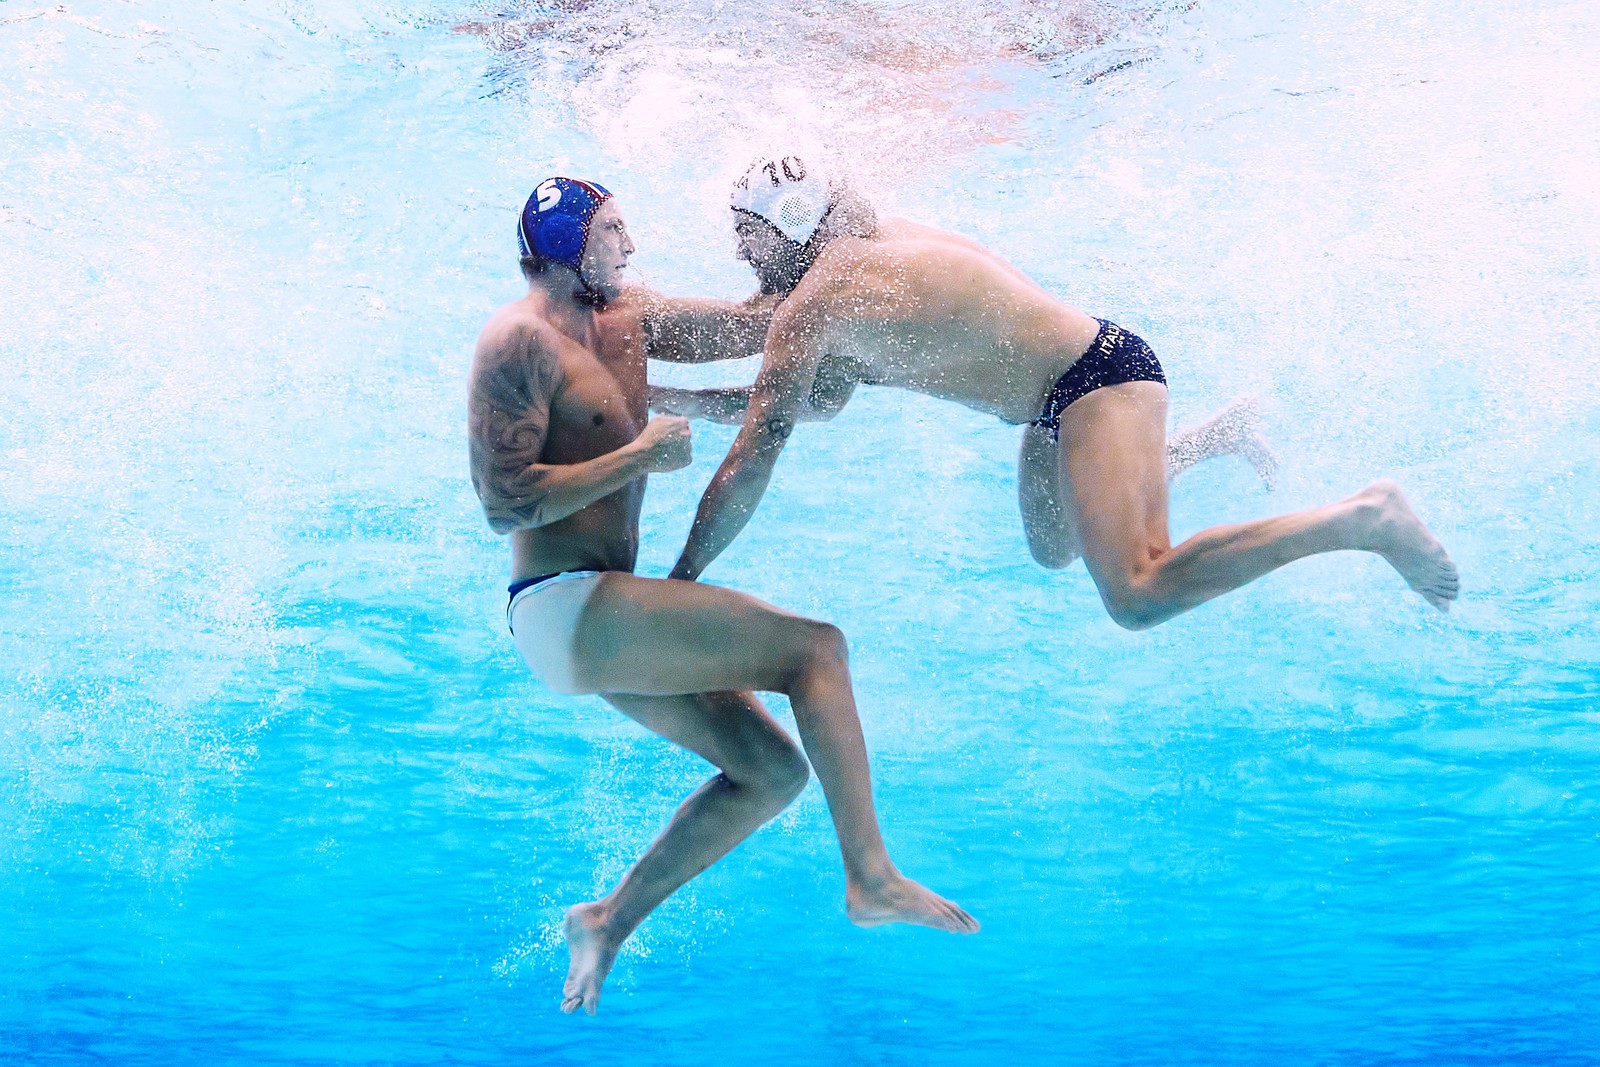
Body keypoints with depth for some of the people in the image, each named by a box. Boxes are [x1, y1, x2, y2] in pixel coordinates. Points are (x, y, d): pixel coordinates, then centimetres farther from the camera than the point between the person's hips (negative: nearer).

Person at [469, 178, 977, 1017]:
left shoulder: (624, 326, 16)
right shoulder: (520, 340, -10)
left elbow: (753, 322, 18)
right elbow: (506, 504, -18)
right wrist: (642, 455, -15)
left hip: (600, 616, 10)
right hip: (561, 607, -9)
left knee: (773, 772, 7)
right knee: (814, 647, -13)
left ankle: (609, 923, 15)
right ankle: (872, 880, -13)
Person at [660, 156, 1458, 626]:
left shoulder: (810, 304, -14)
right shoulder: (870, 252, 14)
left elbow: (752, 462, -14)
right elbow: (815, 400, 22)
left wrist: (682, 578, -3)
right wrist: (666, 398, 23)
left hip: (1097, 382, -10)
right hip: (1086, 368, 10)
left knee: (1135, 595, -25)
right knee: (1054, 549, 28)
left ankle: (1362, 519, -19)